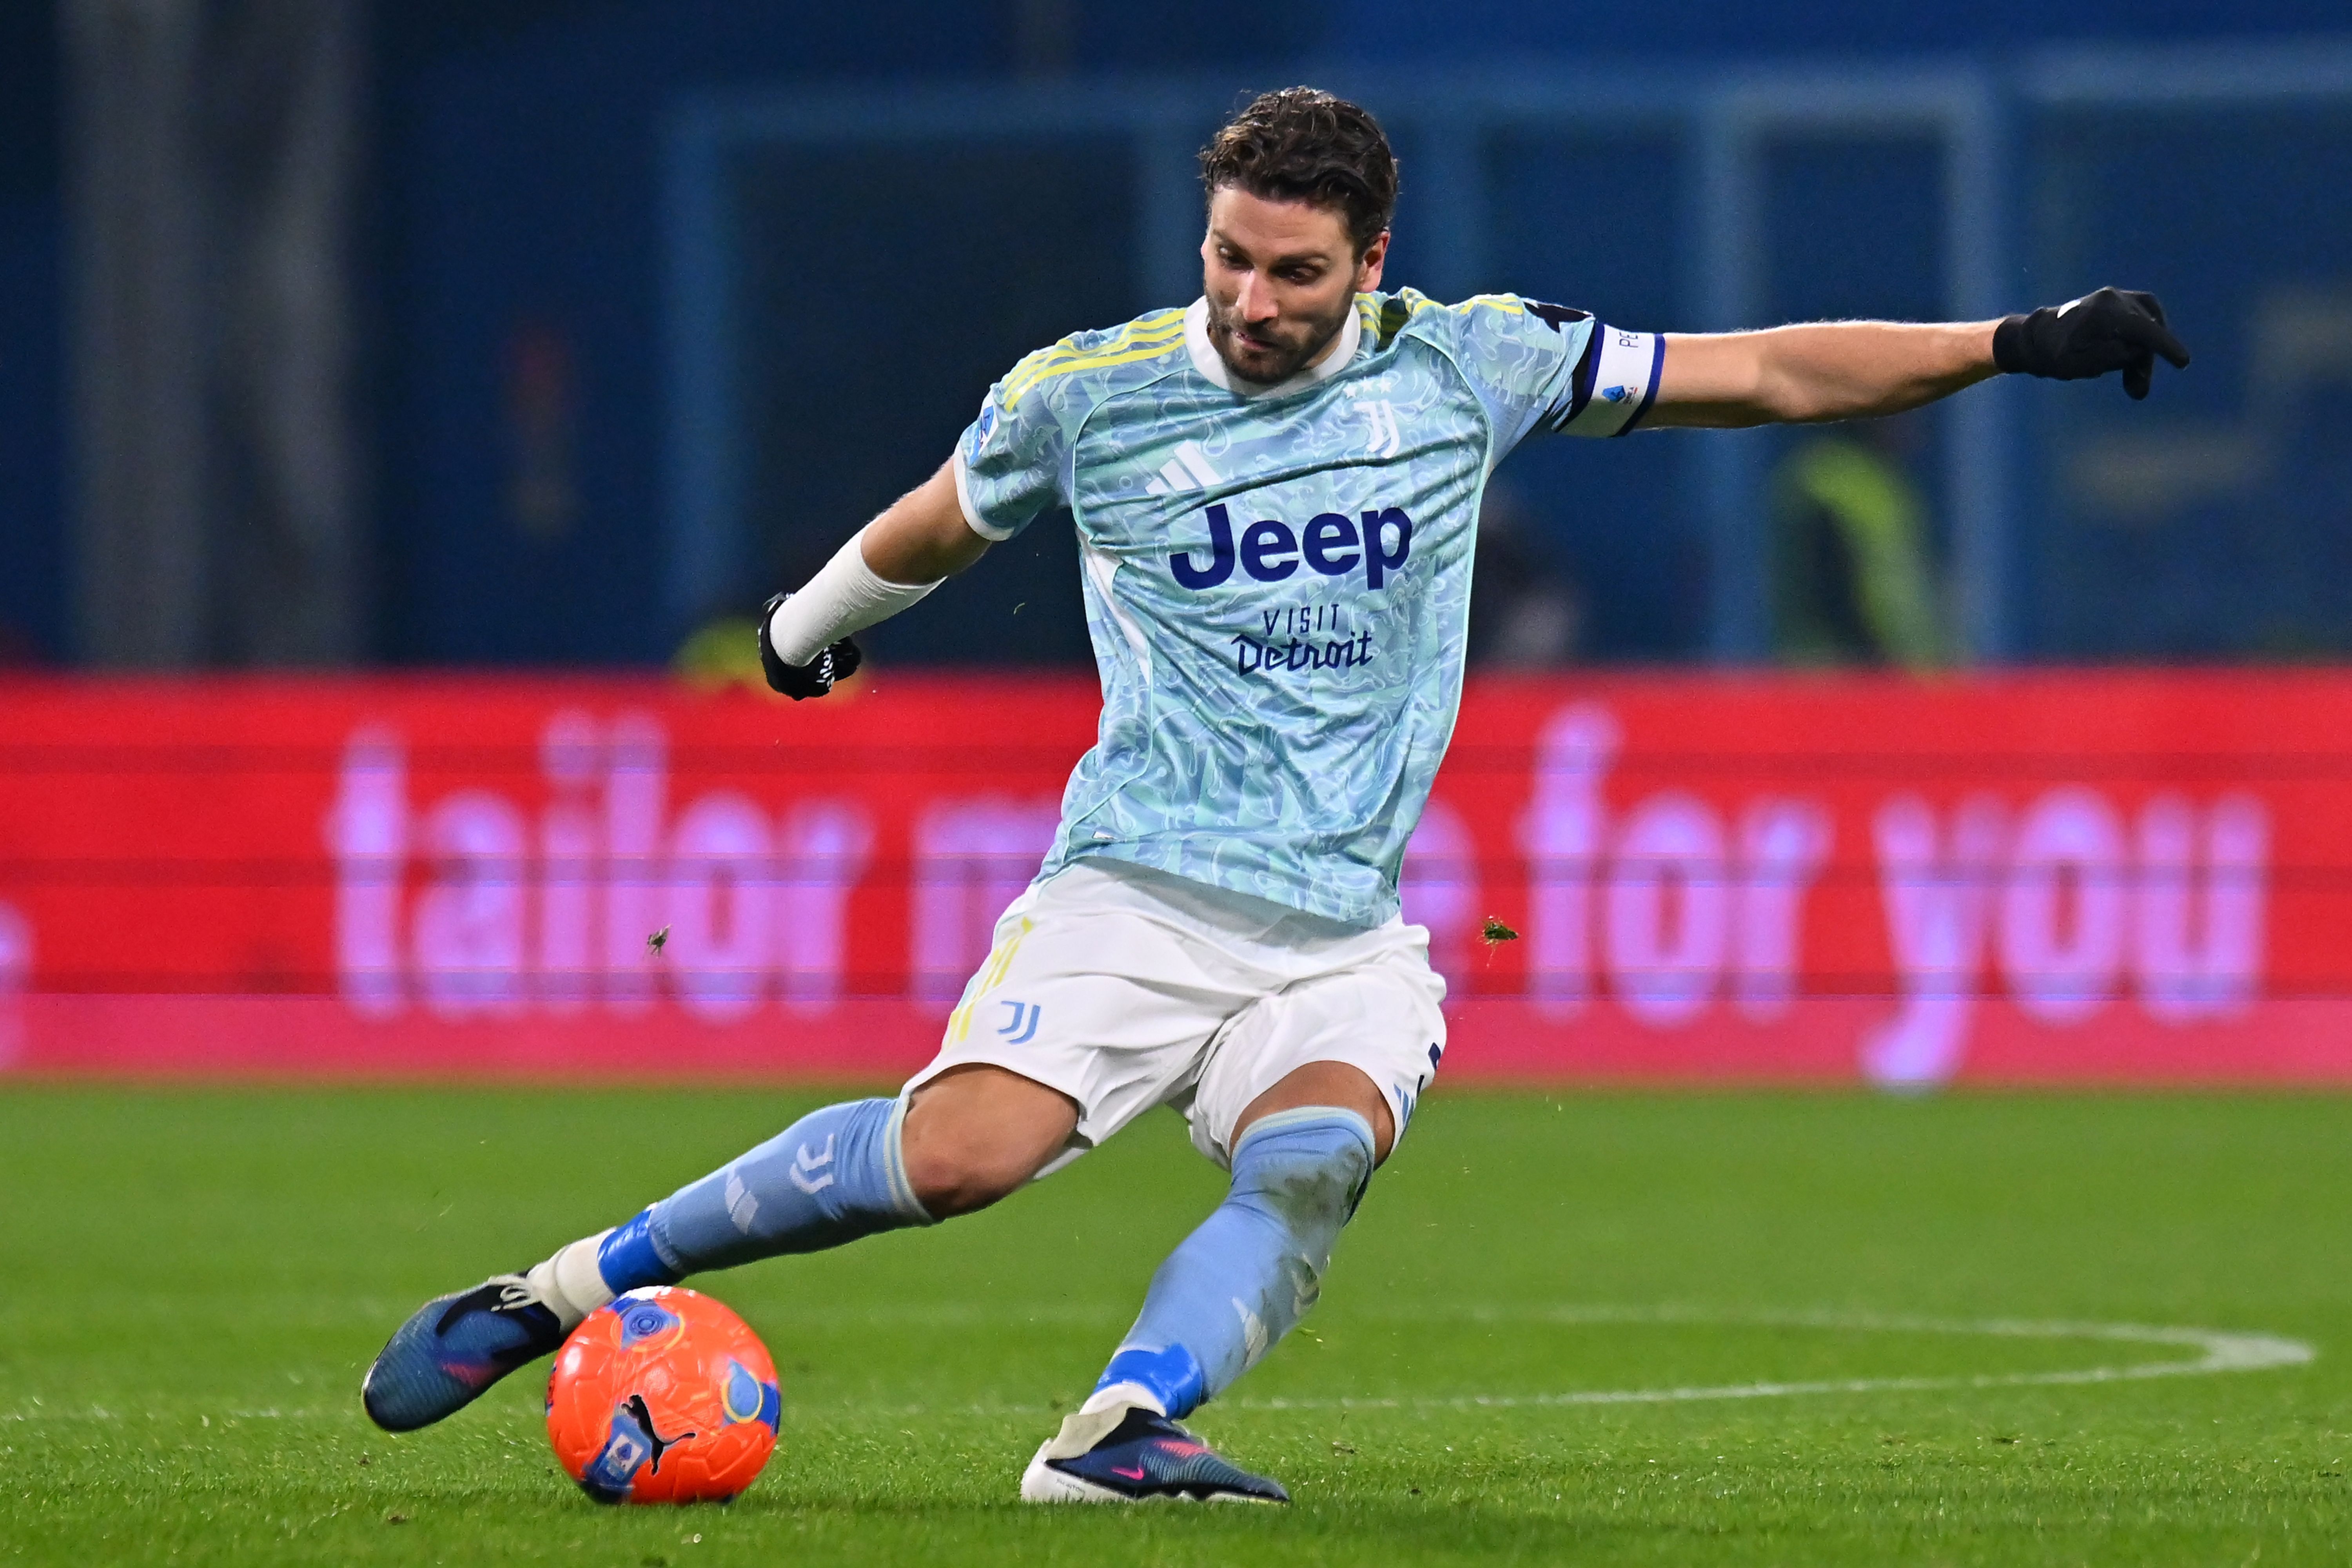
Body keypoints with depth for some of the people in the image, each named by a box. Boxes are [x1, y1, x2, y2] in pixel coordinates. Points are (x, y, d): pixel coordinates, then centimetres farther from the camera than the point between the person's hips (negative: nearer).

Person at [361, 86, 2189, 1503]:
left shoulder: (1465, 366, 5)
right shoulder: (1084, 393, 2)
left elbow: (1770, 375, 9)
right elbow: (929, 530, 24)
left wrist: (2019, 344, 4)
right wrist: (806, 624, 39)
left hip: (1345, 937, 3)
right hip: (1135, 892, -2)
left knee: (1313, 1162, -30)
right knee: (957, 1151, -25)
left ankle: (1116, 1430, -46)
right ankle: (561, 1293, -13)